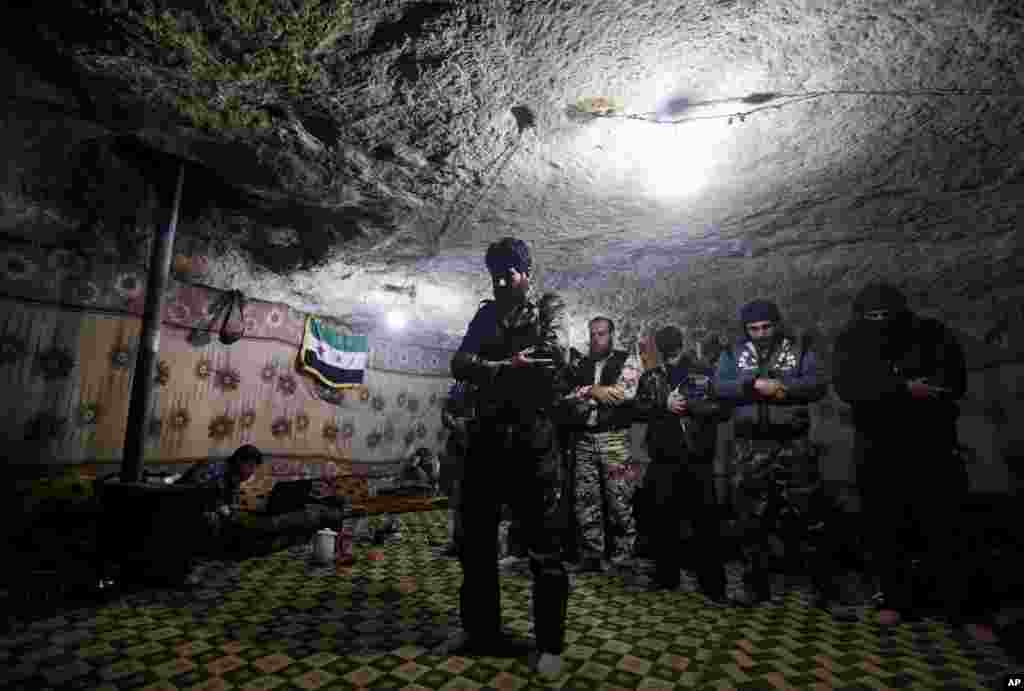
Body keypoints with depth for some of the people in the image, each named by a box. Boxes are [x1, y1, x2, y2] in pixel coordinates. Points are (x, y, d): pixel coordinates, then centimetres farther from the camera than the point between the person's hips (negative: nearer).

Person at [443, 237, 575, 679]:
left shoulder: (549, 308, 6)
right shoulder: (486, 314, 15)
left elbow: (555, 354, -15)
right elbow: (459, 365, 1)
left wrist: (493, 366, -10)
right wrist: (513, 366, -14)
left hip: (534, 439, -4)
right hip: (486, 437, 5)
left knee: (544, 548, 4)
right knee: (475, 540, 14)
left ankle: (549, 644, 22)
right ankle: (481, 631, 33)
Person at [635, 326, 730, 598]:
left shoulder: (704, 375, 5)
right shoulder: (650, 378, 9)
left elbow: (723, 409, -2)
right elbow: (639, 410, 1)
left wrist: (689, 405, -13)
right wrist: (665, 405, -13)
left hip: (699, 459, -1)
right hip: (664, 460, 2)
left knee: (706, 520, 2)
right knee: (665, 519, 10)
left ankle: (713, 583, 15)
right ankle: (666, 576, 25)